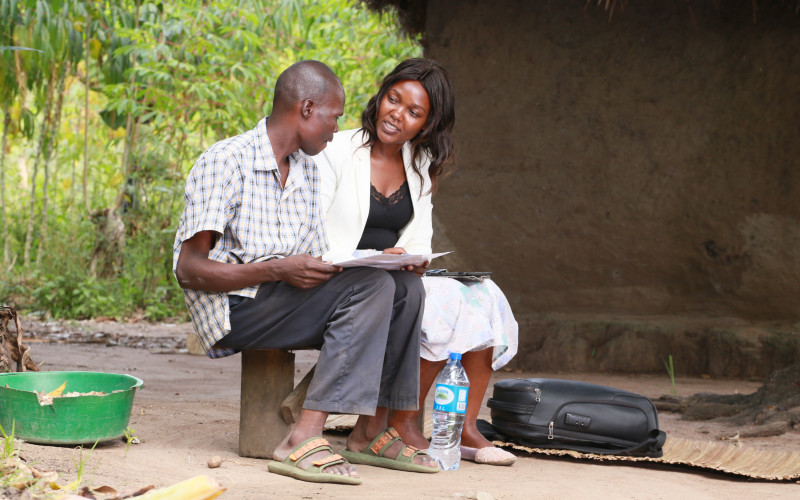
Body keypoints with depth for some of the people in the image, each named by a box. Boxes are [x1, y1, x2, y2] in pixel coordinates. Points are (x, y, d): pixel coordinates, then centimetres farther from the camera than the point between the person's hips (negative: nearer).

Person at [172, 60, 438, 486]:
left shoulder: (308, 171, 17)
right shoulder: (224, 162, -9)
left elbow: (315, 266, 15)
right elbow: (189, 269, -14)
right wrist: (279, 270, -23)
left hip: (289, 303, 8)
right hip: (233, 311, -8)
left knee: (404, 287, -9)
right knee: (370, 287, -25)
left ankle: (371, 431, -7)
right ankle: (303, 443, -33)